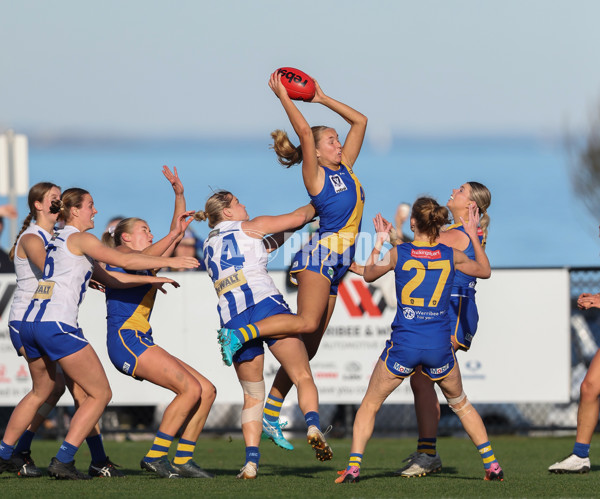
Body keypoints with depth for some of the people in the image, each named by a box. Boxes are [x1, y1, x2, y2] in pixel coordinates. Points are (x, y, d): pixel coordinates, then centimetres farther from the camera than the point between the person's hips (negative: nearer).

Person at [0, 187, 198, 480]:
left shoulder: (58, 241, 24)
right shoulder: (79, 239, -2)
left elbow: (105, 276, 29)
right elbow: (124, 261, -9)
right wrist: (168, 262, -2)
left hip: (30, 323, 9)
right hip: (57, 325, -9)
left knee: (40, 392, 28)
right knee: (100, 393, 0)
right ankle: (63, 462, -8)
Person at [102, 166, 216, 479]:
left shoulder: (148, 265, 27)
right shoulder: (120, 252, 5)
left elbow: (178, 233, 28)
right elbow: (141, 258, -19)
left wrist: (179, 194, 19)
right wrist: (173, 234, -15)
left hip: (141, 344, 9)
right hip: (125, 338, -9)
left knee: (207, 391, 1)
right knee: (191, 388, -20)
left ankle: (182, 459, -4)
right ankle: (155, 457, -20)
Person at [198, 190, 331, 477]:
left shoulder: (209, 246, 28)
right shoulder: (249, 228, 13)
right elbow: (298, 217, 15)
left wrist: (287, 233, 36)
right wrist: (315, 206, 34)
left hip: (233, 319, 5)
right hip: (264, 304, -5)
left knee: (252, 395, 12)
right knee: (302, 377, -5)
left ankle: (251, 460, -5)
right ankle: (313, 426, -33)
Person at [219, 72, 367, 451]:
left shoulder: (345, 168, 17)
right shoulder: (315, 175, -3)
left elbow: (360, 121, 23)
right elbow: (304, 131, -16)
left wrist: (322, 99, 21)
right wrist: (283, 96, -12)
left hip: (336, 264, 7)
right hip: (321, 254, -7)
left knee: (308, 345, 2)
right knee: (307, 322, -30)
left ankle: (271, 413, 4)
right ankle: (238, 334, -20)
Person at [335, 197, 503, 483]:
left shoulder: (398, 253, -5)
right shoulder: (451, 256, -1)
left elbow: (369, 275, 15)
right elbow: (485, 271, 20)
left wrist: (379, 242, 24)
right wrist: (473, 236, 27)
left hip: (403, 346, -2)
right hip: (439, 347, 2)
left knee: (369, 406, 14)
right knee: (460, 404, 24)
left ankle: (353, 467, 1)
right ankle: (492, 465, 21)